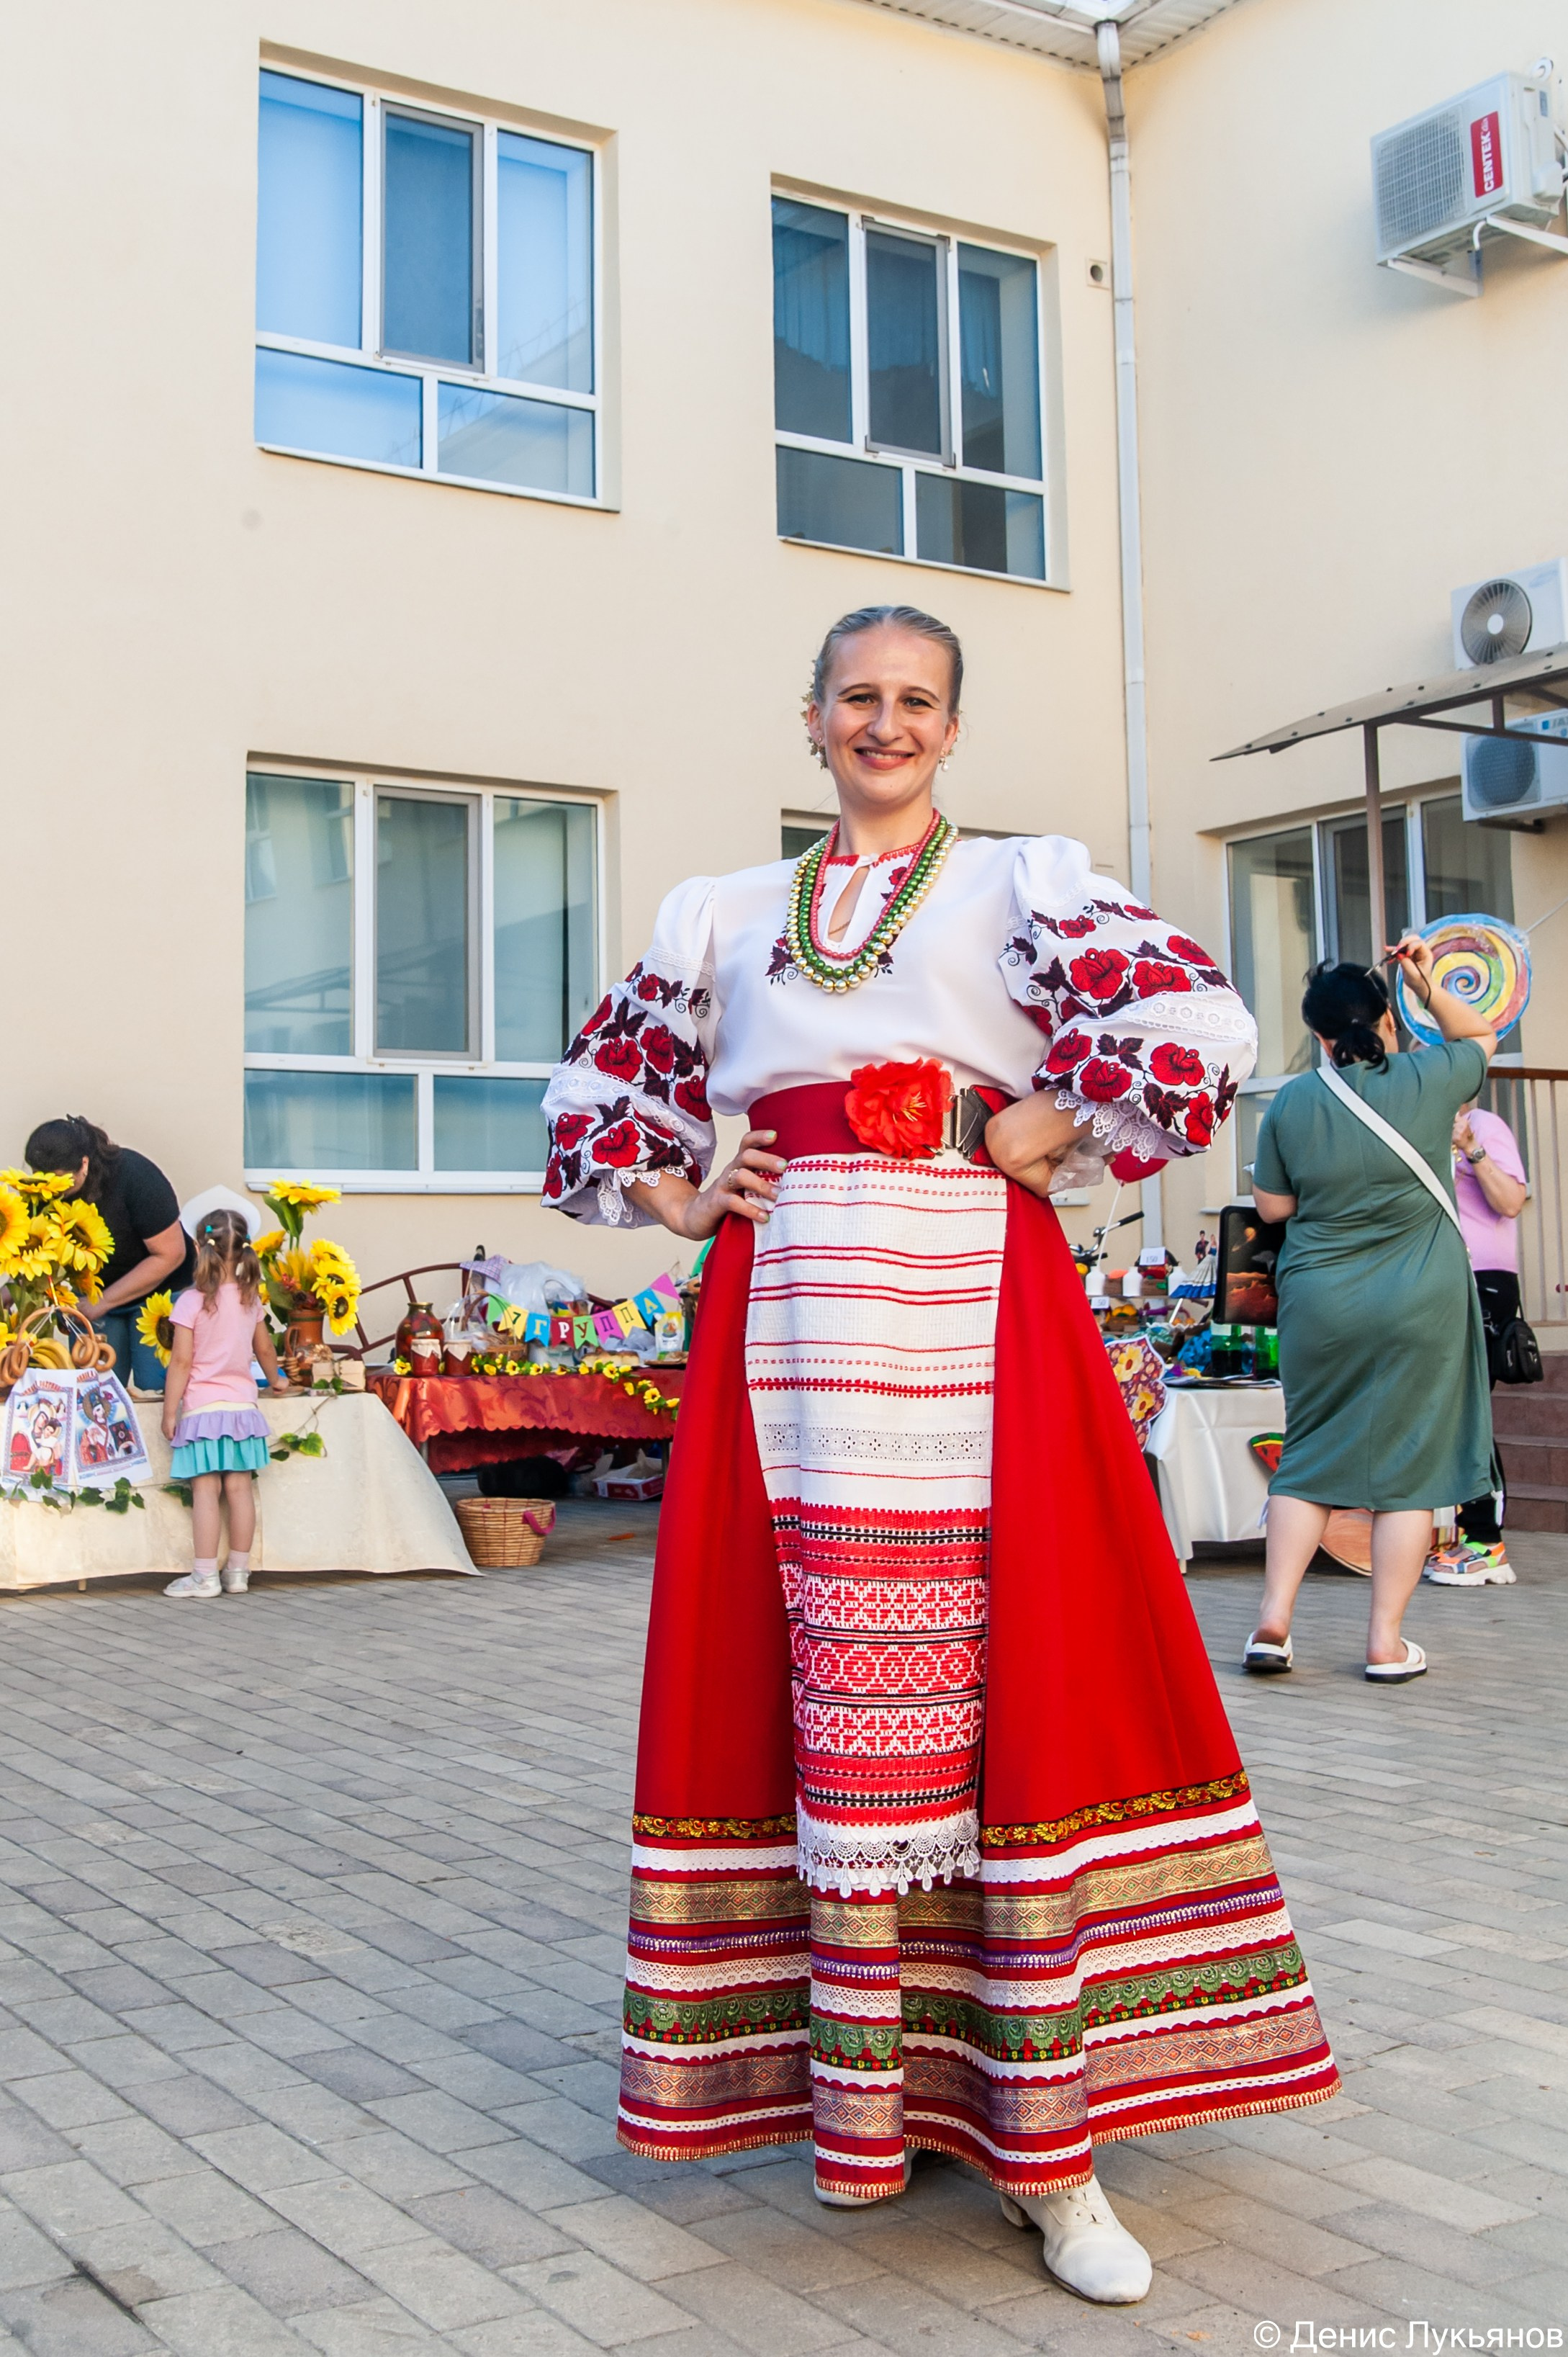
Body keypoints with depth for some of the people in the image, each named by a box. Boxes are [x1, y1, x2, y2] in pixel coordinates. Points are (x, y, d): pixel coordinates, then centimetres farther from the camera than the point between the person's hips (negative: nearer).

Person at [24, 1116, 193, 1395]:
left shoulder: (134, 1176, -26)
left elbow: (170, 1254, -23)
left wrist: (102, 1303, -24)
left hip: (158, 1290, -4)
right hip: (94, 1296, 4)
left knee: (154, 1390, -13)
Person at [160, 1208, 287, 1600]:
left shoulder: (191, 1301, -9)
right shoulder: (250, 1298, 6)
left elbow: (182, 1362, -11)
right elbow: (264, 1349, 19)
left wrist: (170, 1410, -5)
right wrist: (275, 1380, 38)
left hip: (202, 1407, -5)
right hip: (242, 1404, 5)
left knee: (205, 1491, -4)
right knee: (239, 1488, 7)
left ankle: (205, 1576, -3)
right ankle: (238, 1572, 12)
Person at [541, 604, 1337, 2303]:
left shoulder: (1023, 884, 8)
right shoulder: (723, 916, 17)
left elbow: (1197, 1033, -5)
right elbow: (596, 1089, 25)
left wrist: (1045, 1147, -3)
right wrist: (675, 1197, 10)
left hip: (973, 1315, -2)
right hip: (790, 1321, 2)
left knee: (1014, 1679, -4)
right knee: (835, 1690, 2)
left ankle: (1044, 2143, 4)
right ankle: (854, 2100, 14)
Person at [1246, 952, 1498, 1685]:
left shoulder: (1292, 1102, -3)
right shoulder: (1427, 1079, -4)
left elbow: (1271, 1206, 5)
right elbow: (1482, 1036, 18)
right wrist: (1429, 986, 12)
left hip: (1319, 1304, 1)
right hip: (1422, 1305, -1)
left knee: (1311, 1457, 12)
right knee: (1409, 1465, 5)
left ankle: (1274, 1619, 4)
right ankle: (1387, 1641, 7)